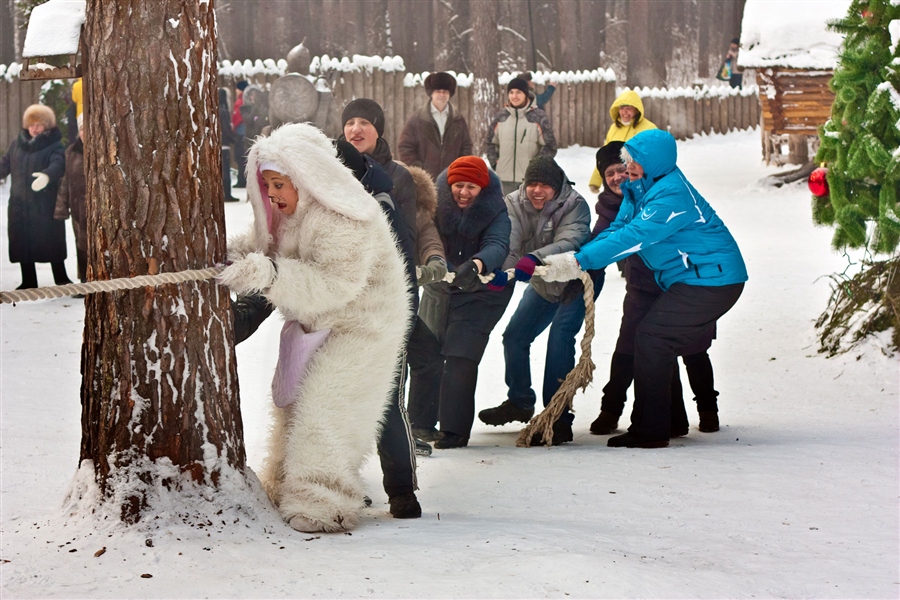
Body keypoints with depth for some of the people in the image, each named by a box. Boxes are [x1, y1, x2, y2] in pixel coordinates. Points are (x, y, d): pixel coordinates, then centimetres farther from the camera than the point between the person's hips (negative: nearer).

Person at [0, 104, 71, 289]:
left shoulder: (54, 146, -7)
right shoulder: (17, 144, 11)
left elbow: (57, 165, -25)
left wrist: (47, 175, -46)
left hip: (45, 206, -5)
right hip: (20, 205, 5)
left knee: (51, 243, 0)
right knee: (22, 244, 9)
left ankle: (61, 279, 13)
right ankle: (28, 282, 21)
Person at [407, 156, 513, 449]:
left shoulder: (495, 211, -16)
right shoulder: (436, 202, -8)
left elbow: (497, 245, -32)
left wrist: (475, 266, -53)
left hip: (480, 293, -4)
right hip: (438, 290, 4)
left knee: (459, 358, -13)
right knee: (424, 353, 4)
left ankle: (454, 430, -7)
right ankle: (421, 423, 19)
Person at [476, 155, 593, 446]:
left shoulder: (574, 205, -26)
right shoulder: (514, 204, -15)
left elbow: (570, 241, -43)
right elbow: (507, 243, -29)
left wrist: (535, 258, -60)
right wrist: (498, 269, -50)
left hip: (578, 280, -6)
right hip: (543, 283, 6)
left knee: (560, 335, -24)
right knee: (514, 336, 8)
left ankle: (558, 418, -24)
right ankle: (519, 403, 33)